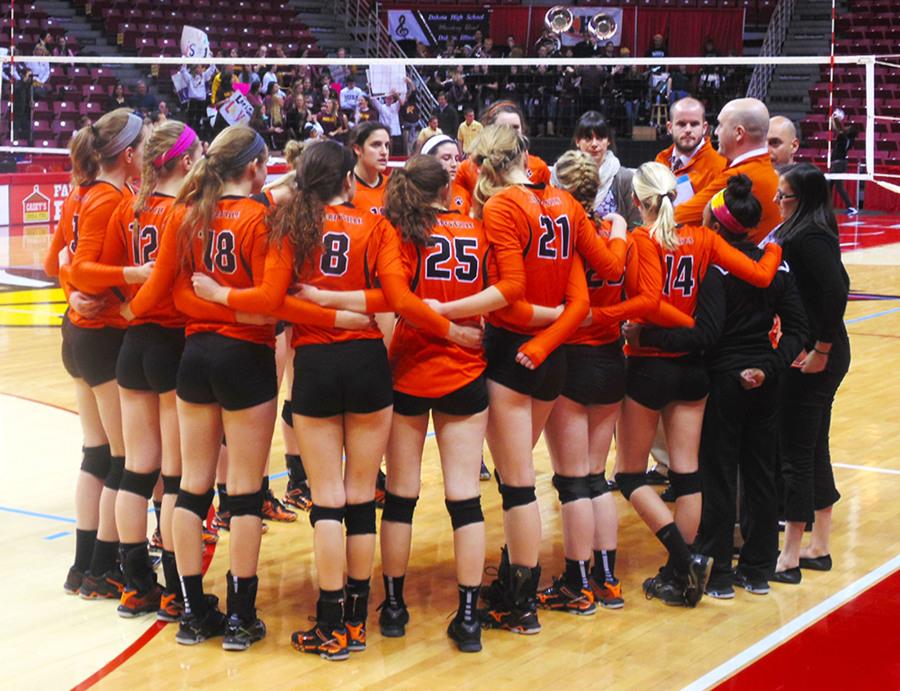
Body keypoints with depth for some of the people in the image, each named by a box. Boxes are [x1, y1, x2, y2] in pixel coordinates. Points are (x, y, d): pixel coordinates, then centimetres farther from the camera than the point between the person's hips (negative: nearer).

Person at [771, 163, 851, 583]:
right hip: (817, 352, 10)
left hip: (813, 359, -10)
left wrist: (821, 348, -20)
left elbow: (835, 292, -26)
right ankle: (819, 548, 25)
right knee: (814, 449, 16)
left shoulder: (808, 237, -18)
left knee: (796, 452, -3)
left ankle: (789, 558, 5)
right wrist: (823, 344, 15)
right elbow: (838, 285, 17)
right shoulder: (814, 231, 11)